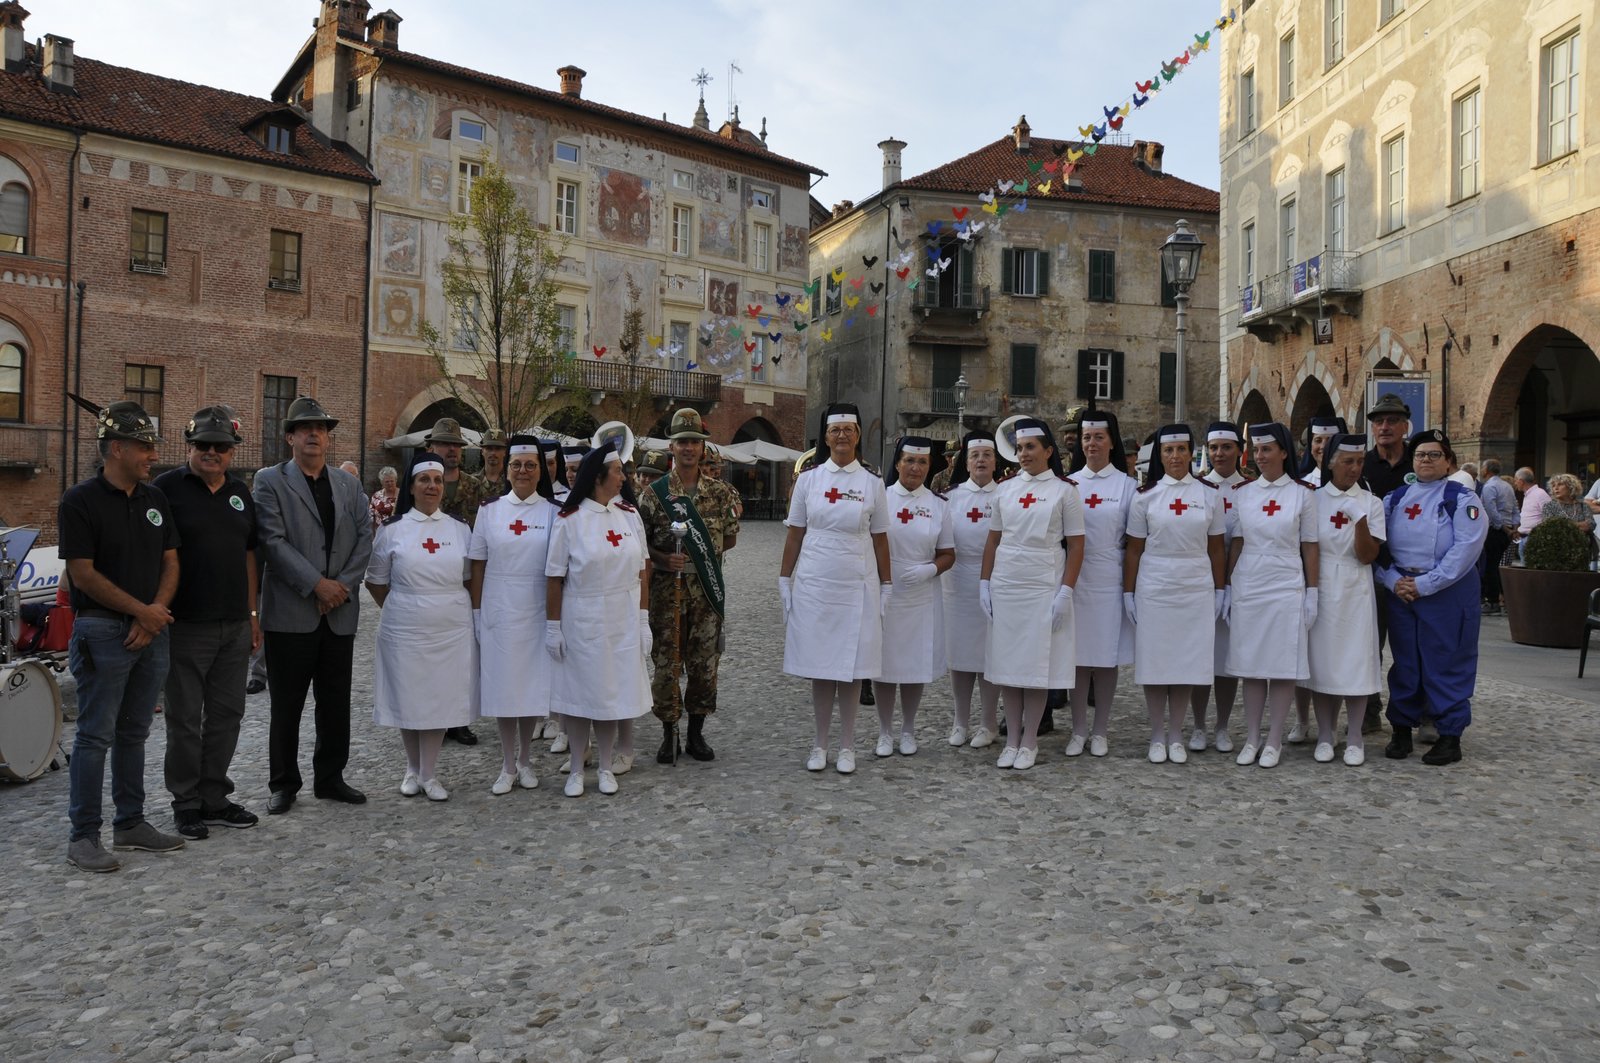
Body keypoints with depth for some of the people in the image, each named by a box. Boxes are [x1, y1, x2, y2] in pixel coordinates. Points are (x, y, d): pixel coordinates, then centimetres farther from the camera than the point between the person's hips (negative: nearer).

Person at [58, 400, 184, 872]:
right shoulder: (81, 501, -9)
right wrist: (141, 611, -11)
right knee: (95, 736, -1)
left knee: (134, 733, 14)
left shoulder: (155, 499, 9)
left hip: (152, 631, 6)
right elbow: (83, 573, -13)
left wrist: (154, 614, -5)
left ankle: (131, 823, 23)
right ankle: (83, 836, 7)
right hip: (103, 632, -6)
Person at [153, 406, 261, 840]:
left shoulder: (241, 492, 12)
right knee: (185, 718, 4)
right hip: (186, 625, -5)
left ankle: (214, 798, 22)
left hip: (235, 626, 6)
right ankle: (187, 804, 16)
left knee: (227, 715, 11)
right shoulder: (168, 487, -5)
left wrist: (252, 615, 14)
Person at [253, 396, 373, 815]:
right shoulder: (270, 481, -1)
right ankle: (283, 784, 17)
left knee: (336, 702, 10)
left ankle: (330, 778, 22)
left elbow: (364, 538, 6)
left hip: (340, 612, 4)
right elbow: (272, 541, -10)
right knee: (287, 705, 5)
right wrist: (317, 584, -15)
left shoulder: (349, 484, 12)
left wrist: (343, 586, -7)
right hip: (290, 612, -4)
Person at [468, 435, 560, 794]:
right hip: (499, 611, 1)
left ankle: (525, 760, 23)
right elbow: (477, 566, 5)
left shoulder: (553, 512, 1)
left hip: (538, 612, 0)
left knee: (533, 683, 5)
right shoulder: (490, 510, 3)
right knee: (502, 684, 4)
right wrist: (476, 611, 1)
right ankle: (508, 765, 16)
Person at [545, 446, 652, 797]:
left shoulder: (629, 515, 2)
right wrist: (553, 628, -5)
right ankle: (576, 769, 22)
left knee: (612, 691, 10)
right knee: (580, 693, 7)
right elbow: (555, 579, -6)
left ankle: (605, 767, 25)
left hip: (623, 621, 3)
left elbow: (641, 573, 6)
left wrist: (643, 620, 4)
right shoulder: (569, 520, -8)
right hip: (582, 620, -3)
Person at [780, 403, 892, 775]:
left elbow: (880, 540, 6)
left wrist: (886, 587, 5)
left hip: (857, 587, 0)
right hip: (814, 585, 0)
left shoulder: (872, 484, 3)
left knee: (852, 667, 4)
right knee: (819, 666, 6)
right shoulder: (808, 479, 4)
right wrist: (784, 581, 3)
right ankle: (820, 744, 18)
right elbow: (794, 535, 6)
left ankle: (847, 746, 16)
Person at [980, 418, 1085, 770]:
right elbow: (993, 540, 13)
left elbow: (1076, 546, -3)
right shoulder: (1005, 489, 10)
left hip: (1044, 588, -3)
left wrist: (1066, 592, -10)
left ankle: (1029, 742, 12)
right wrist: (984, 582, 6)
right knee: (1007, 662, 5)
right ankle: (1011, 740, 15)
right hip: (1005, 586, 4)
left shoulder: (1064, 490, -1)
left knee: (1037, 663, 2)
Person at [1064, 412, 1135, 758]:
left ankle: (1100, 731, 15)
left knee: (1108, 658, 4)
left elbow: (1132, 542, 2)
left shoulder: (1127, 486, 2)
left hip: (1110, 581, -1)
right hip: (1075, 580, 2)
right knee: (1078, 656, 4)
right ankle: (1078, 730, 14)